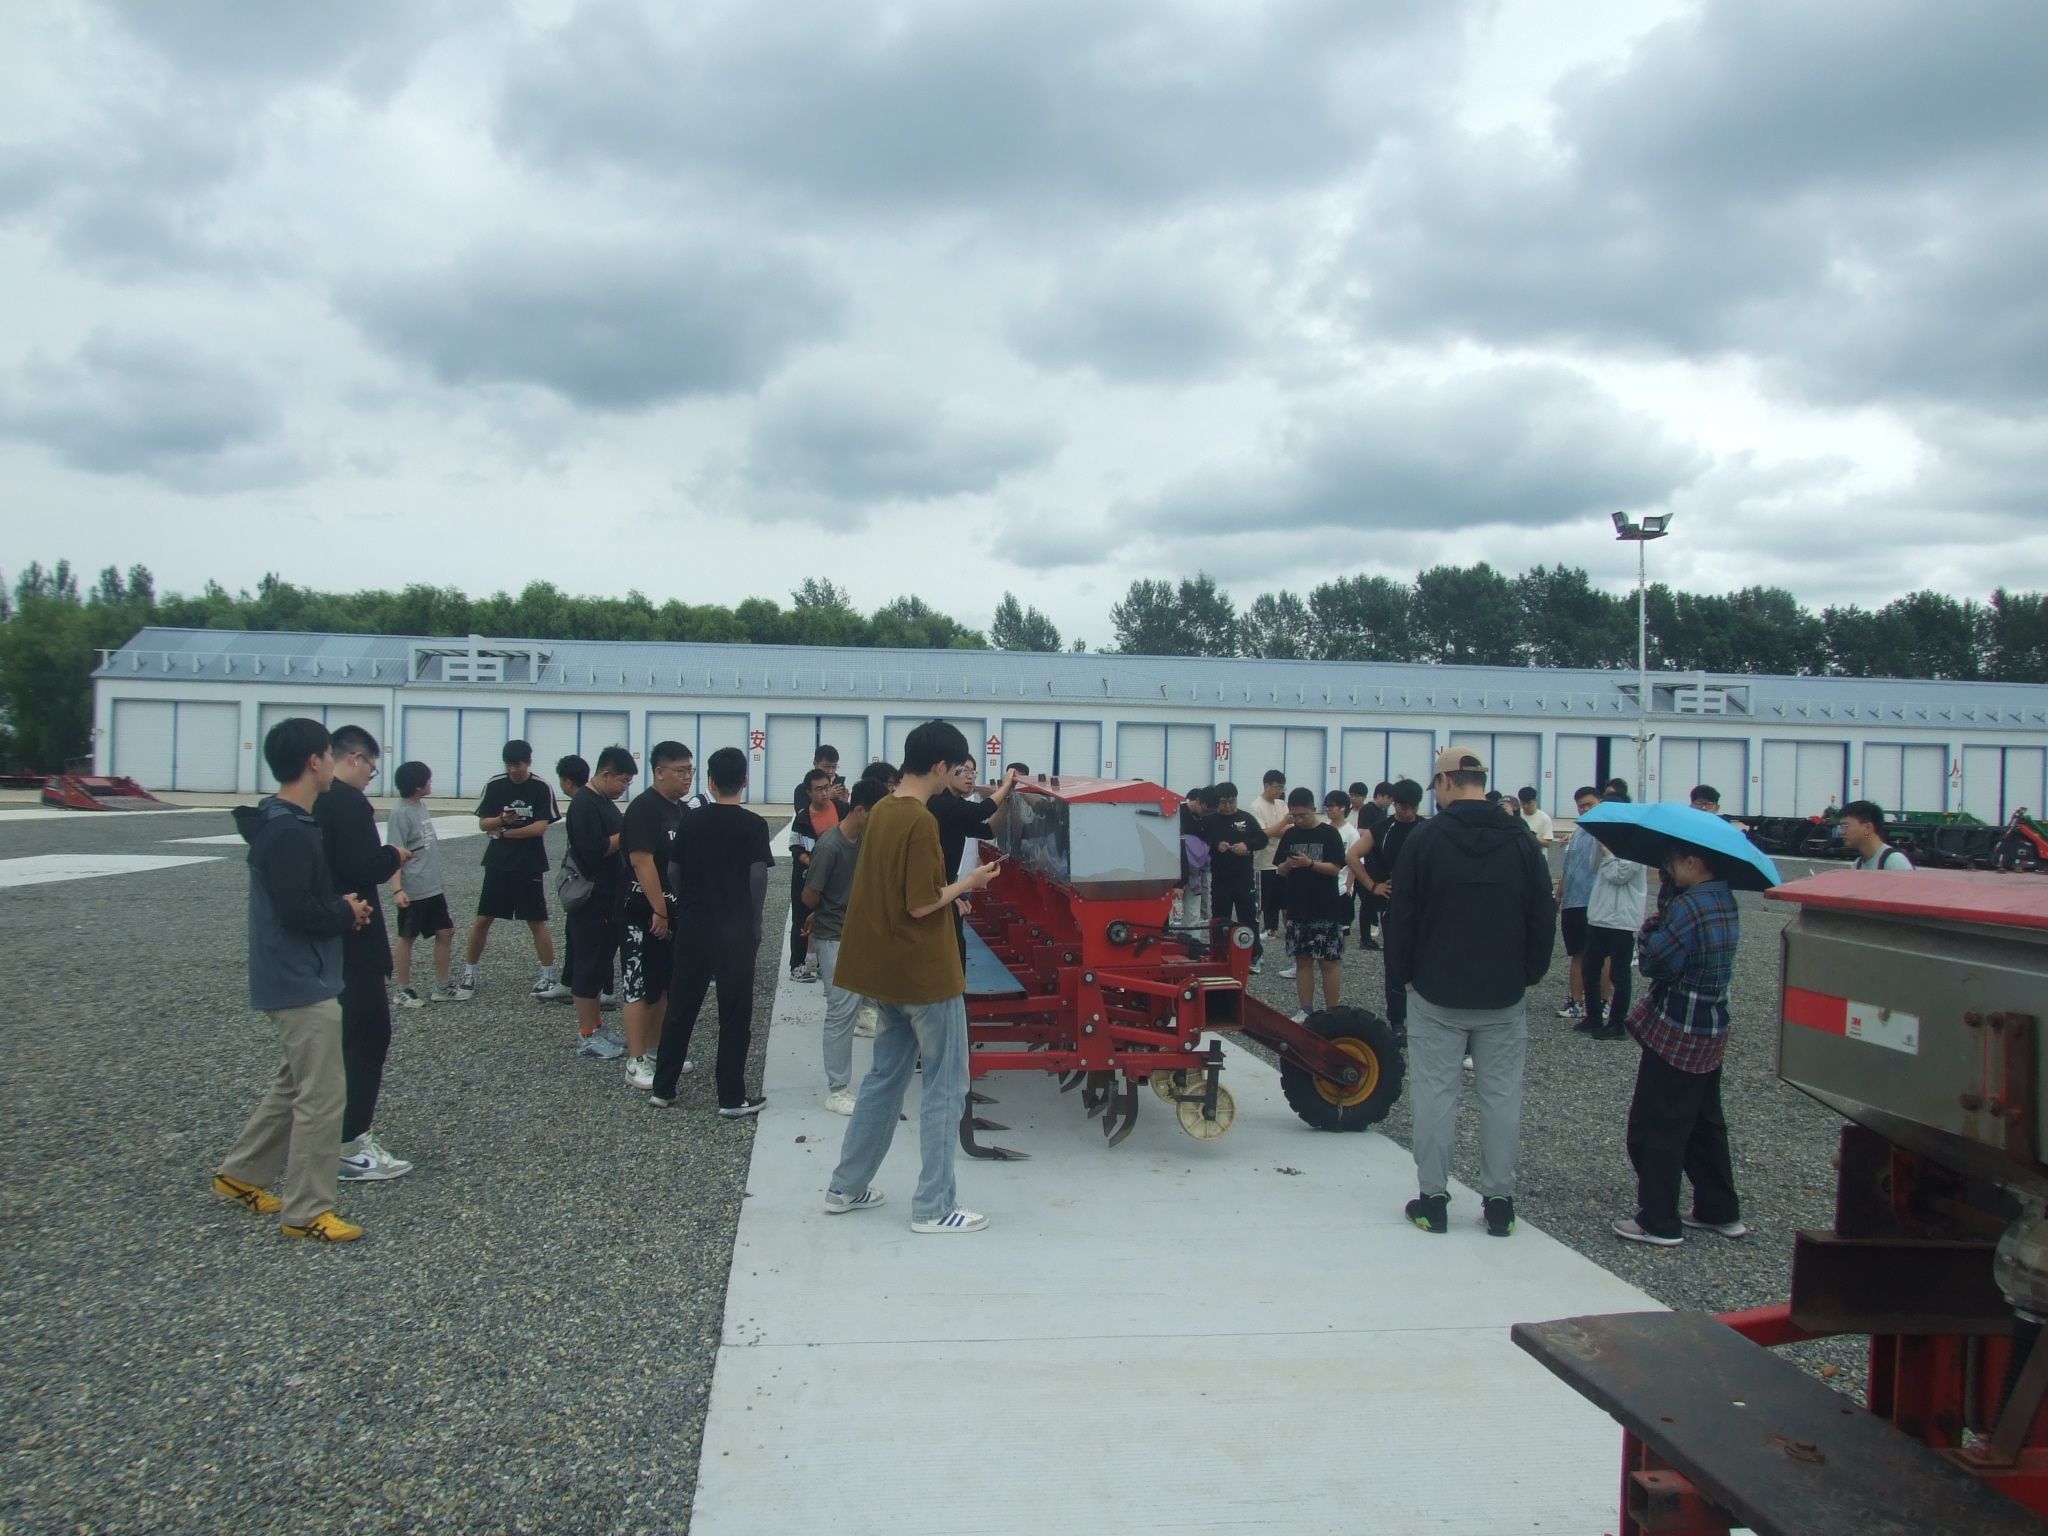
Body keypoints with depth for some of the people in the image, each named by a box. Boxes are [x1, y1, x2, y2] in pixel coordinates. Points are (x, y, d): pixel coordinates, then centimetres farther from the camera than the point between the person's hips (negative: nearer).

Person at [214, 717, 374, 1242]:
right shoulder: (288, 833, -22)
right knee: (322, 1094, -4)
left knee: (296, 1084, 22)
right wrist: (347, 912, -11)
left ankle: (240, 1174, 33)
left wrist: (343, 908, 3)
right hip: (302, 983, -11)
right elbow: (295, 909, -27)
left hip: (296, 979, 11)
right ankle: (307, 1212, 5)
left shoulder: (288, 823, 11)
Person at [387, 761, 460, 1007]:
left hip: (433, 888, 8)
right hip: (413, 891, -8)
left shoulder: (421, 806, 8)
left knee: (445, 932, 10)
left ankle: (442, 987, 20)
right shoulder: (400, 813, -16)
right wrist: (397, 889, -26)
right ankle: (403, 990, 17)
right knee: (406, 938, 5)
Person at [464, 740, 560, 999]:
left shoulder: (542, 789, -8)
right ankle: (469, 972, 19)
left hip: (530, 866, -3)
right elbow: (483, 823, 0)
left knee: (537, 922, 2)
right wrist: (501, 819, -20)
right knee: (483, 919, 6)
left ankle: (549, 976, 12)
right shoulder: (495, 785, 1)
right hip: (497, 864, 3)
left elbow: (540, 827, -13)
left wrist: (505, 832, -7)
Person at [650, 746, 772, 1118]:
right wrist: (754, 923, 1)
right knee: (735, 1014, 3)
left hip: (692, 929, 4)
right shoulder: (753, 826, -8)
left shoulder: (690, 822, 3)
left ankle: (662, 1088, 21)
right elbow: (758, 879, -11)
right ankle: (732, 1097, 7)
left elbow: (674, 873, 7)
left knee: (680, 1007, 13)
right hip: (736, 931, -4)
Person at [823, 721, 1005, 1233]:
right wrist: (966, 883, -7)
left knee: (885, 1075, 19)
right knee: (945, 1087, 3)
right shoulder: (921, 822, -20)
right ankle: (934, 1207, 9)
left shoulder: (881, 811, 7)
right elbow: (921, 905, -21)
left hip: (888, 969, 9)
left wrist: (951, 891, 13)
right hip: (927, 973, -9)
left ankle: (846, 1187, 25)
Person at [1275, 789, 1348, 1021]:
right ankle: (1305, 1011, 15)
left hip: (1326, 910, -4)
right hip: (1297, 909, 4)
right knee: (1302, 960, 8)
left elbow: (1336, 868, -10)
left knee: (1329, 961, -2)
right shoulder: (1289, 835, 8)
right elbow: (1280, 871, 11)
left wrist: (1310, 863, -23)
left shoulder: (1329, 834, -4)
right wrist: (1288, 865, -11)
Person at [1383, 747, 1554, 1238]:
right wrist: (1530, 974, 15)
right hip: (1504, 996, 3)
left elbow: (1401, 916, -6)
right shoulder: (1522, 842, 1)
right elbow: (1542, 919, 5)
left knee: (1435, 1092, 4)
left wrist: (1400, 976, 4)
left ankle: (1433, 1198, 8)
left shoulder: (1424, 838, -8)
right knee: (1501, 1094, 7)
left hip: (1437, 993, -2)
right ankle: (1498, 1202, 13)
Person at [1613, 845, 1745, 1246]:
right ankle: (1720, 1211, 31)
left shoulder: (1691, 905, -24)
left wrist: (1652, 929, -6)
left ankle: (1659, 1223, 9)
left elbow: (1655, 963, -22)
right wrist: (1662, 931, -3)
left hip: (1676, 1035, -9)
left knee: (1655, 1129, 2)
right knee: (1704, 1124, 21)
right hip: (1712, 1032, 9)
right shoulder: (1724, 899, 6)